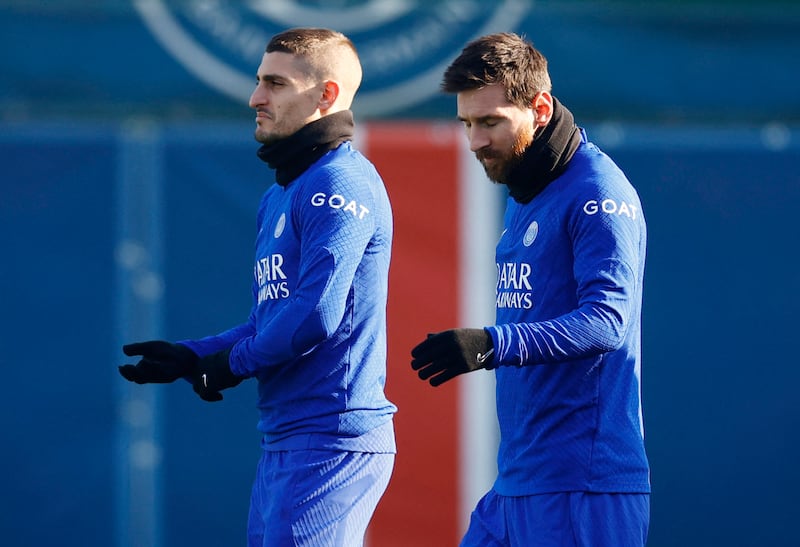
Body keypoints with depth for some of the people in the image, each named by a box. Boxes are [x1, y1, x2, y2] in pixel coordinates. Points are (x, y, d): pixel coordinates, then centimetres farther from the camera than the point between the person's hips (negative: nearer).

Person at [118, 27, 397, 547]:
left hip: (333, 440, -10)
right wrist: (188, 357, 10)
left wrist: (230, 365, -7)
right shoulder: (279, 196, 20)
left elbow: (316, 314, -21)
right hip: (284, 444, 10)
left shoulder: (339, 183, -12)